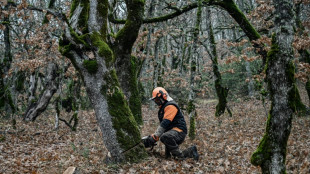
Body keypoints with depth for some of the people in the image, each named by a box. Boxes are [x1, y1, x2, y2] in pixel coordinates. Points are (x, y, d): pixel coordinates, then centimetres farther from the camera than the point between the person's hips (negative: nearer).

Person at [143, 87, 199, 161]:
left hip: (179, 130, -12)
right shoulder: (163, 108, 21)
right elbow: (162, 125, 24)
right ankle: (190, 152, 14)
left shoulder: (170, 106, -13)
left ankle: (180, 155, -27)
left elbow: (165, 123, -24)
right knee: (168, 156, 14)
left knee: (165, 137, -39)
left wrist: (154, 137, -26)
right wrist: (153, 136, 13)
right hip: (171, 132, 12)